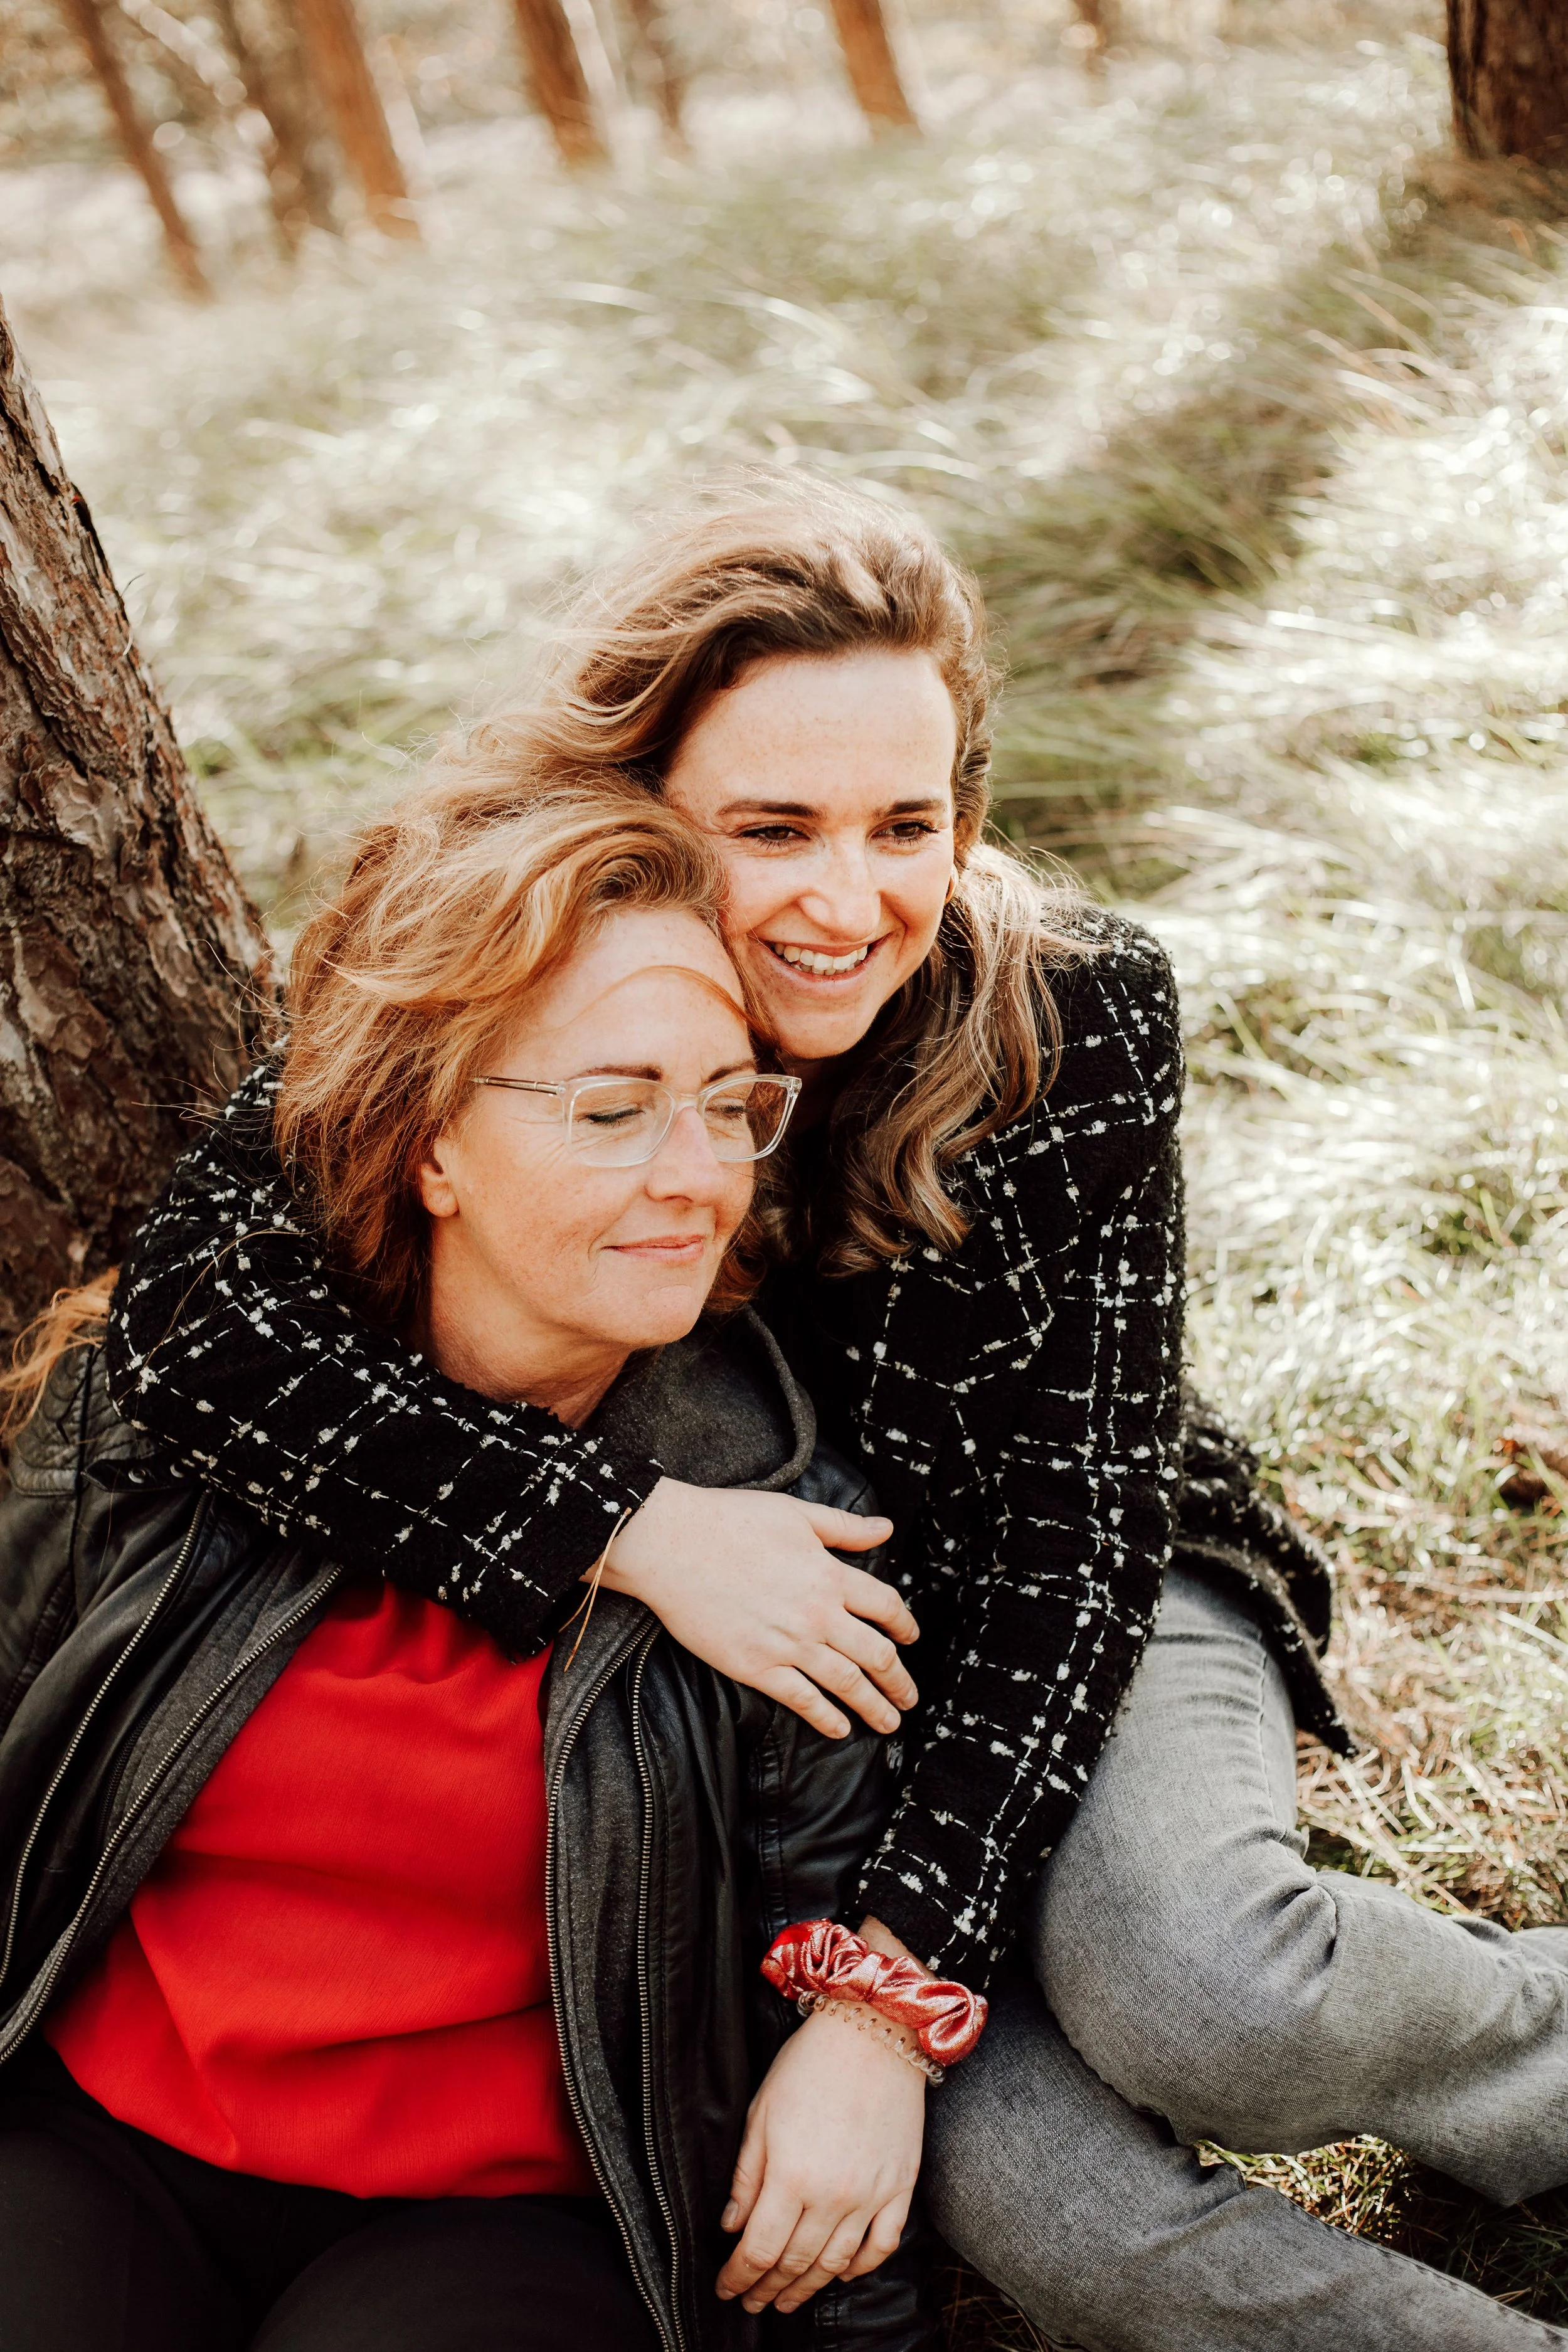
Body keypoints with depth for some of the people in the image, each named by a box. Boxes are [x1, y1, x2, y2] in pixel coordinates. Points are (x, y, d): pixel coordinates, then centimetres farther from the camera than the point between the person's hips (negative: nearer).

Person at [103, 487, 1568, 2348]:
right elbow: (185, 1313, -28)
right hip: (754, 1704, 0)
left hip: (1078, 1627, 0)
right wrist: (636, 1527, -36)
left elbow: (1076, 1510, -18)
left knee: (1193, 1992, -33)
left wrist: (889, 1992, -27)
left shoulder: (1072, 1013, -17)